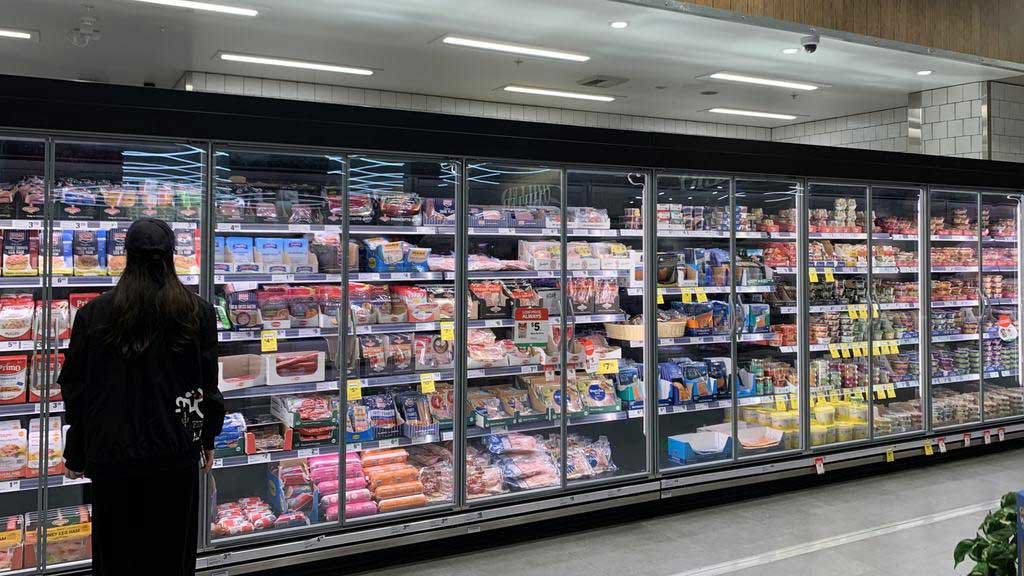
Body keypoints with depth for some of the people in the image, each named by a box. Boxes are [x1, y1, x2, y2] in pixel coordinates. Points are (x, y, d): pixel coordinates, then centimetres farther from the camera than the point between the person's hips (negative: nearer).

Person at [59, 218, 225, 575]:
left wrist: (76, 453, 13)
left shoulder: (93, 314, -1)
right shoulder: (197, 312, -5)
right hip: (175, 452, -1)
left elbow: (74, 388, 3)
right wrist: (207, 439, 12)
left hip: (111, 452, 1)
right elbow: (207, 383, -1)